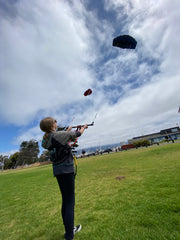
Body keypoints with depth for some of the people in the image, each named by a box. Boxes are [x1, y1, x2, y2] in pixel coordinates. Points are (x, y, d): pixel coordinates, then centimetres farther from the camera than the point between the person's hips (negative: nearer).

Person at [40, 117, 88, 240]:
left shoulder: (47, 139, 4)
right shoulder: (59, 135, -17)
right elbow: (77, 134, -3)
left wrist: (68, 129, 37)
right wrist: (83, 127, 17)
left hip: (57, 171, 8)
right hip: (67, 170, -8)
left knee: (65, 200, 21)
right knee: (70, 202, 2)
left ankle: (69, 229, 37)